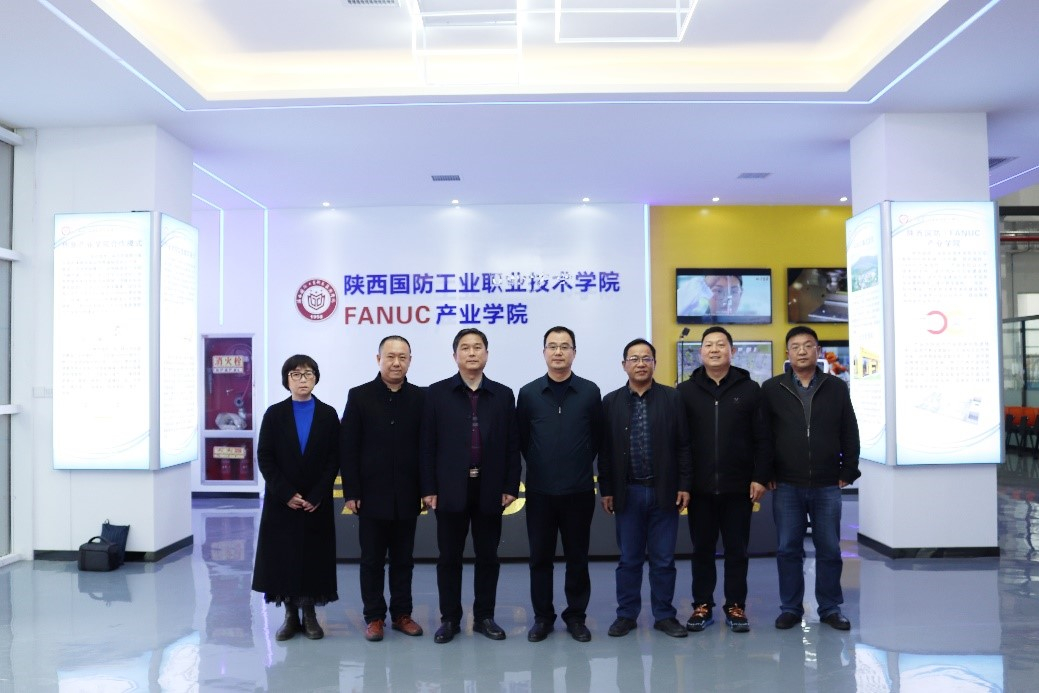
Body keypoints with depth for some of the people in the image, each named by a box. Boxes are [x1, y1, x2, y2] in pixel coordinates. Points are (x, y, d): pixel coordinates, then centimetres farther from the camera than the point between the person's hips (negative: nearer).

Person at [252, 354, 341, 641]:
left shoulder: (328, 414, 2)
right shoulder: (274, 414, 3)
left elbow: (334, 459, -1)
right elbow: (264, 458, -2)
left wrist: (316, 496, -11)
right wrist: (286, 494, -12)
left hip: (317, 502, 0)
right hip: (282, 501, 0)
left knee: (314, 557, 3)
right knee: (284, 557, 3)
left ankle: (309, 615, 15)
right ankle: (290, 615, 15)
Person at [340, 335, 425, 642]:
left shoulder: (420, 397, 2)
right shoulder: (359, 396, -1)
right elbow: (348, 447, -4)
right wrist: (351, 491, -8)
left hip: (407, 495, 1)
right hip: (372, 494, -1)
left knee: (403, 559, 12)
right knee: (372, 560, 9)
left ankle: (401, 614, 24)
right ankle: (374, 617, 20)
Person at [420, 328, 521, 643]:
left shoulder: (503, 394, 6)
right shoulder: (437, 393, 1)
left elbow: (512, 445, 5)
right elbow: (428, 445, -2)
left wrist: (511, 486, -1)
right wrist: (428, 488, -6)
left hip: (490, 490, 2)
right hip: (451, 489, -1)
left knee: (488, 556, 10)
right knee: (449, 557, 8)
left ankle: (484, 617, 23)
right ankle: (449, 618, 21)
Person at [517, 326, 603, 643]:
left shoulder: (590, 392, -1)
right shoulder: (528, 393, 0)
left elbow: (597, 437, 5)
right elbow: (521, 439, 7)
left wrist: (580, 466, 9)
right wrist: (541, 467, 9)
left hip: (579, 491, 0)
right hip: (540, 491, 1)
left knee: (577, 557, 9)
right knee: (540, 557, 9)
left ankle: (576, 616, 24)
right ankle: (542, 617, 23)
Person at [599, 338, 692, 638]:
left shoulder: (672, 398, 0)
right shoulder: (611, 402, 2)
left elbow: (683, 445, 0)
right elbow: (604, 450, 3)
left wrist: (684, 486, -3)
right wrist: (606, 490, 2)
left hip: (664, 491, 0)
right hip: (628, 492, 1)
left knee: (663, 559, 8)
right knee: (629, 559, 10)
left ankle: (664, 615, 22)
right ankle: (626, 615, 22)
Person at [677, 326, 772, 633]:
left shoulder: (749, 389, 2)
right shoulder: (685, 391, 3)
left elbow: (762, 439, 2)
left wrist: (761, 477, -5)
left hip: (738, 486, 0)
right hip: (700, 487, 0)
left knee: (737, 550, 10)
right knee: (702, 549, 10)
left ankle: (736, 606, 22)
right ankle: (702, 606, 21)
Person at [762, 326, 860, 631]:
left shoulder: (837, 387, 5)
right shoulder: (772, 389, 2)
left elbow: (849, 434, 7)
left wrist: (848, 472, 2)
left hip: (827, 486, 1)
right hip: (787, 487, -1)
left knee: (829, 549, 8)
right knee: (788, 549, 6)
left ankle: (831, 608, 22)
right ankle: (790, 608, 18)